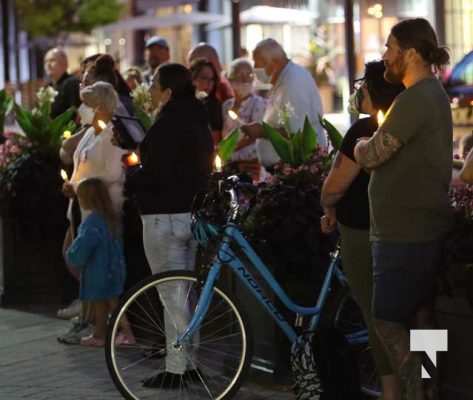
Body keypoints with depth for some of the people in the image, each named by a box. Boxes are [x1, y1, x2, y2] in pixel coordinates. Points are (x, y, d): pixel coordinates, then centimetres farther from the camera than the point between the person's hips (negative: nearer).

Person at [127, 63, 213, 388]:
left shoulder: (167, 125, -17)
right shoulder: (198, 121, 10)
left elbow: (155, 175, -22)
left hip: (165, 217, -9)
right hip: (195, 212, 9)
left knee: (171, 294, -4)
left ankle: (176, 369, -1)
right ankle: (190, 360, 23)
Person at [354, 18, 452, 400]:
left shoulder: (414, 100, -19)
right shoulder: (433, 94, 15)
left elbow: (370, 156, -16)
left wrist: (361, 144, 3)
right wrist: (374, 143, 2)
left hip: (406, 232, -10)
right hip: (424, 227, 10)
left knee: (389, 320, -5)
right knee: (419, 318, 14)